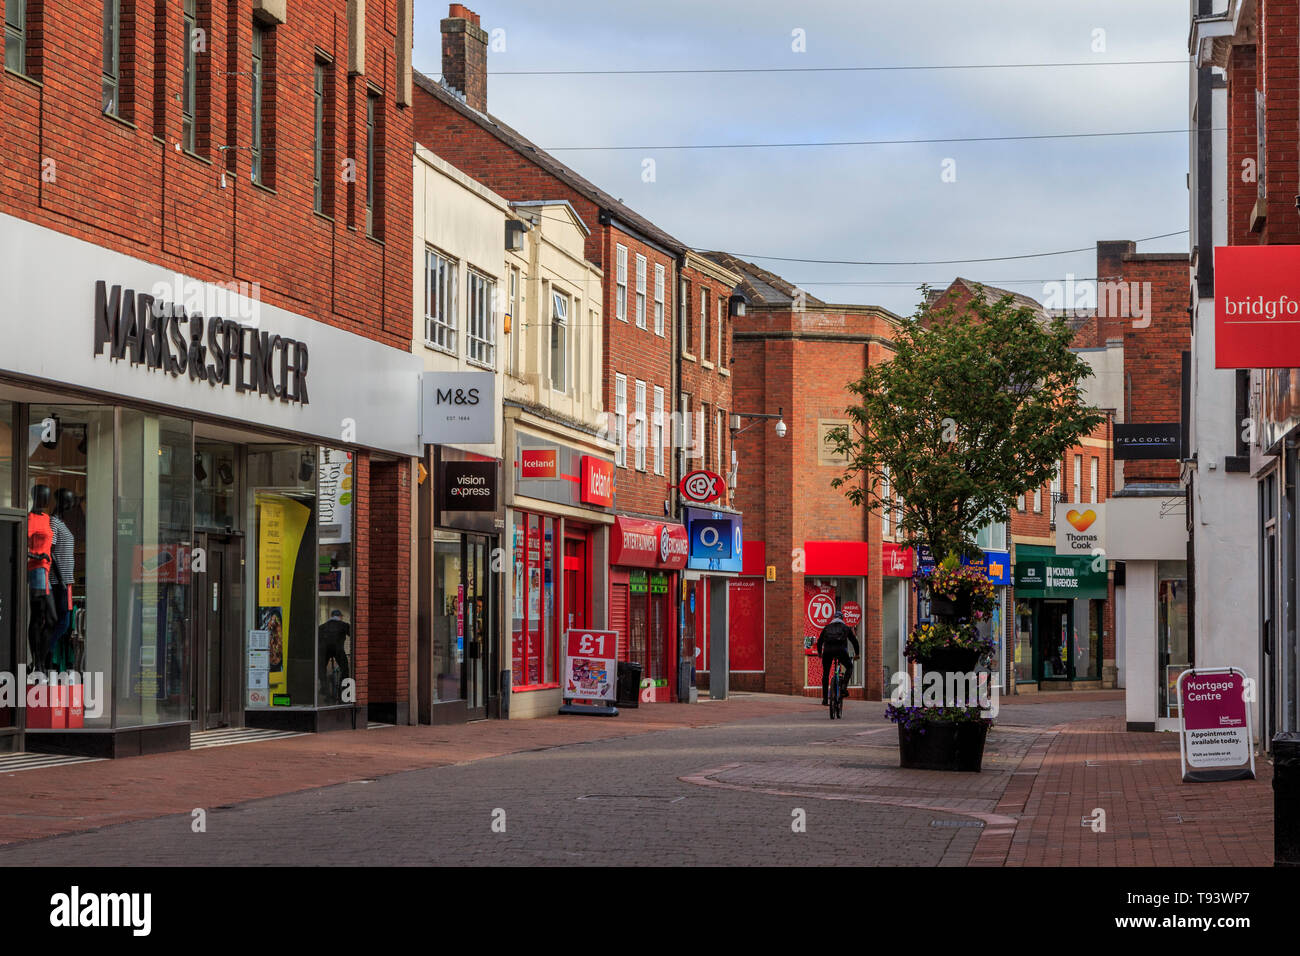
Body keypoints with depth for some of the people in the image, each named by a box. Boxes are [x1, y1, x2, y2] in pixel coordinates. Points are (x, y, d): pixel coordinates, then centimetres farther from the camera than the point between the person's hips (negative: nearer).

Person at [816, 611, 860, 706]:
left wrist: (819, 652, 40)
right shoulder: (846, 627, 21)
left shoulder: (827, 627, 24)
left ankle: (824, 698, 10)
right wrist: (857, 654, 33)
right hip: (840, 650, -1)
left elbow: (819, 642, 24)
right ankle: (844, 686, 1)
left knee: (825, 674, 13)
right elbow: (854, 641, 22)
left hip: (827, 651, 1)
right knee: (849, 667, 23)